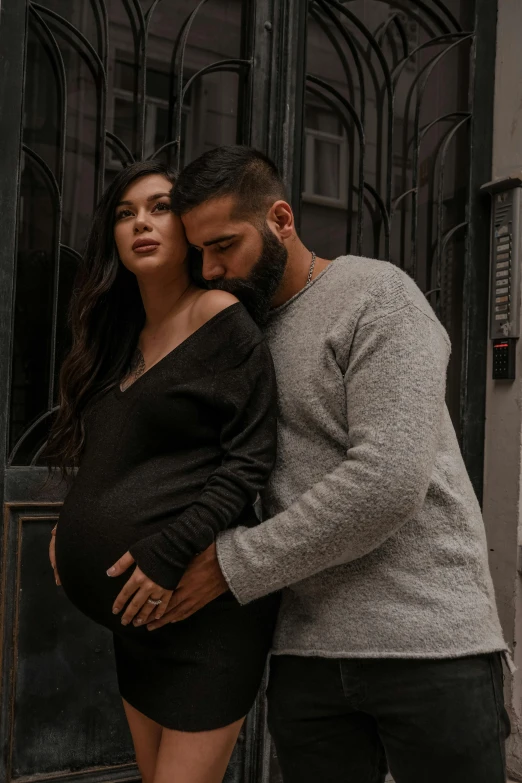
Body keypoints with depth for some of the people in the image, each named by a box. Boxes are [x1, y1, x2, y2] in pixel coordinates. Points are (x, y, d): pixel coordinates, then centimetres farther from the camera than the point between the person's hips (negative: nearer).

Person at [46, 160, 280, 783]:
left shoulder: (226, 324, -9)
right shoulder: (119, 339, 14)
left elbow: (250, 461, -14)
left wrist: (171, 551, -19)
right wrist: (74, 528, 10)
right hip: (137, 611, 8)